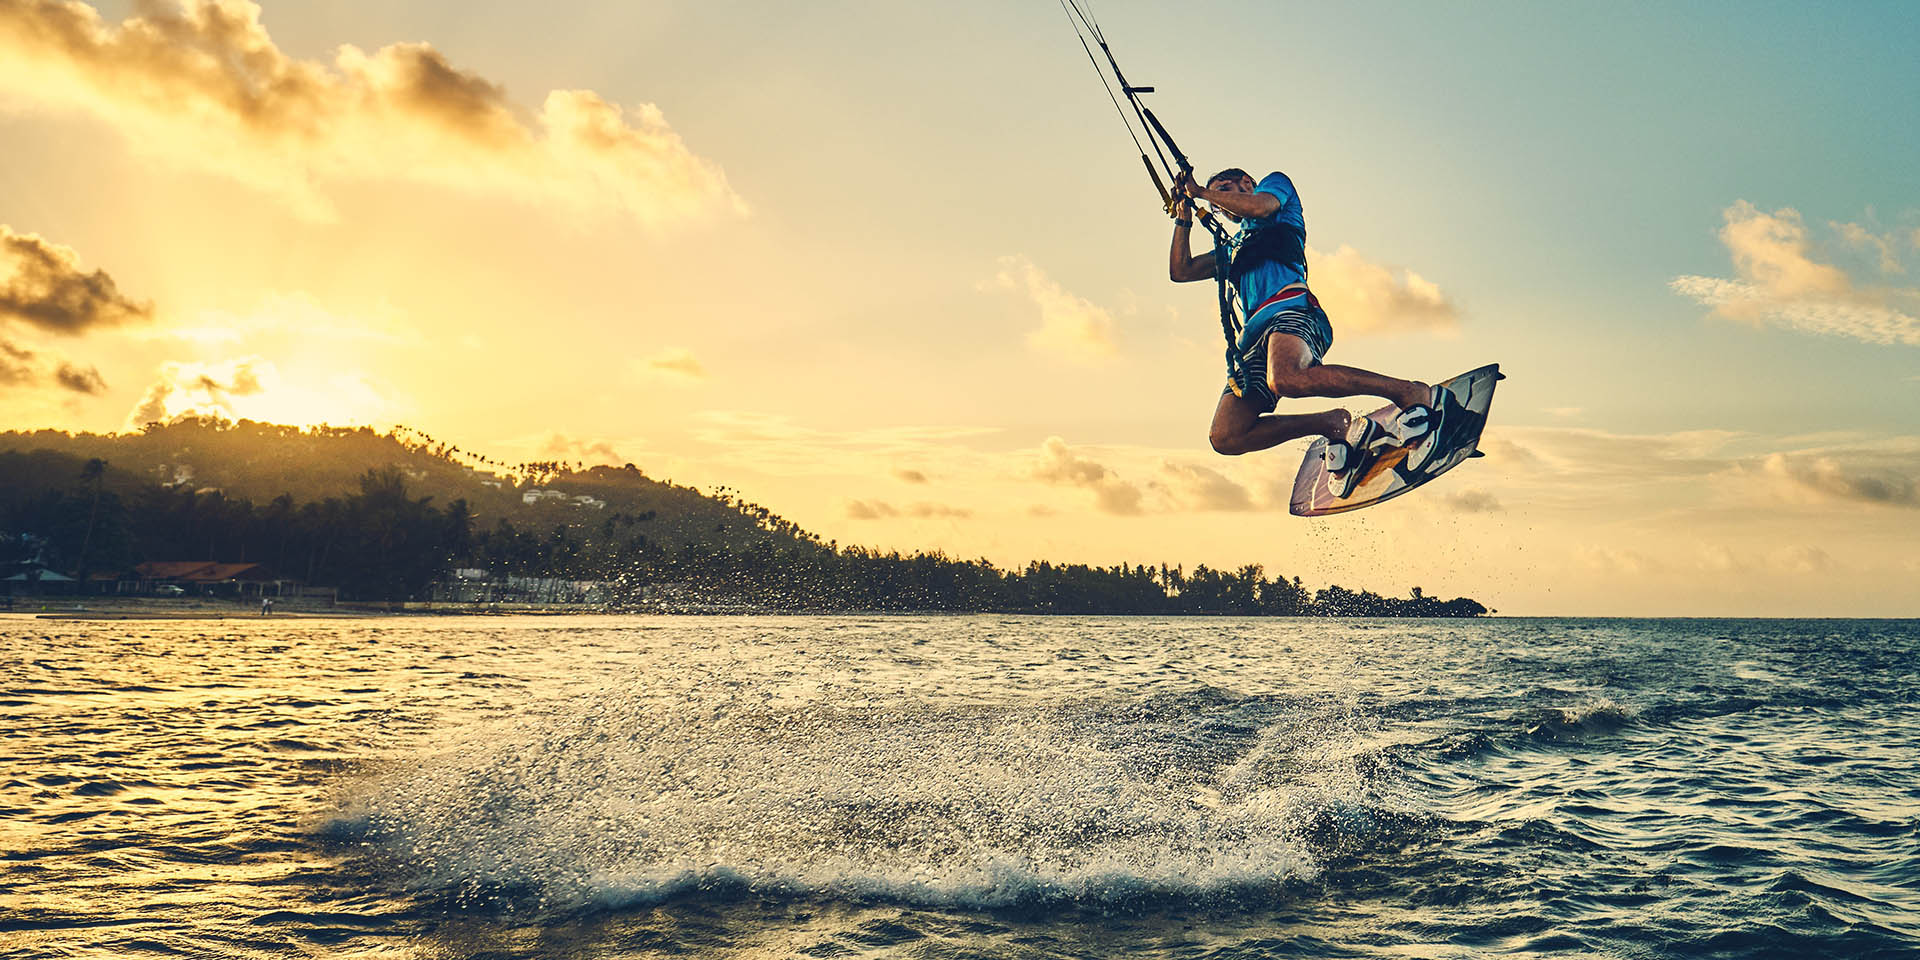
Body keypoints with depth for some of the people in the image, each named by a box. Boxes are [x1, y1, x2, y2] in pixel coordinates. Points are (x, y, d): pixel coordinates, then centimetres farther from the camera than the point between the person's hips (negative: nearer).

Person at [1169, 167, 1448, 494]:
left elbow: (1260, 207, 2)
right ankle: (1333, 424, -6)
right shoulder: (1233, 247, 41)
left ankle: (1410, 392, -31)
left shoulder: (1277, 184, 25)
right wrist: (1184, 218, 34)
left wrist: (1202, 192, 13)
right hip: (1253, 336, 8)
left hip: (1291, 310, -7)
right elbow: (1180, 271, 38)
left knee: (1285, 378, -42)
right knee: (1225, 437, -14)